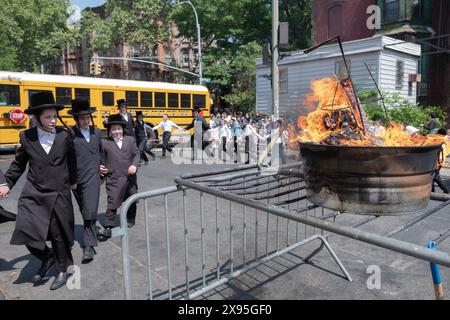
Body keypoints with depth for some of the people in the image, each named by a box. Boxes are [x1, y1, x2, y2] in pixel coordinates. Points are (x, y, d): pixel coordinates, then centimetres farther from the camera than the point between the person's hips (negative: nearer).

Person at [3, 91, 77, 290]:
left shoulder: (65, 136, -4)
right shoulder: (26, 137, -1)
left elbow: (71, 161, 10)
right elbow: (19, 163, 12)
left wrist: (73, 181, 20)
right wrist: (8, 183, 6)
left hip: (59, 195, -1)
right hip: (33, 195, 2)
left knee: (59, 235, 7)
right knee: (26, 230, -8)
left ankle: (62, 270, 29)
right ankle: (47, 257, 22)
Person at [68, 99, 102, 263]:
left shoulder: (97, 132, 7)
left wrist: (100, 166, 21)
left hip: (92, 177, 1)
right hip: (76, 179, -1)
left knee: (90, 212, -8)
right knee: (85, 212, 15)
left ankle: (89, 246, -4)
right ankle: (91, 239, 34)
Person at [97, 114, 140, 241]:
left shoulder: (130, 140, 6)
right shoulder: (104, 143, -2)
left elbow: (136, 154, 5)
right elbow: (100, 158, 0)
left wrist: (134, 165, -11)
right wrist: (101, 168, -18)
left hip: (130, 177, 4)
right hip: (114, 179, -4)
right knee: (112, 203, -8)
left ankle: (130, 219, 41)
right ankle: (107, 228, -2)